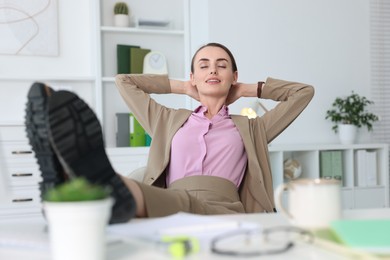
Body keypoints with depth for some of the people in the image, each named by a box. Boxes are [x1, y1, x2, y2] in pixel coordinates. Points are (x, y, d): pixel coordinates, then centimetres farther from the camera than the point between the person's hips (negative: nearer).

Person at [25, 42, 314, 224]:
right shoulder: (170, 121, 34)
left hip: (223, 211, -1)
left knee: (183, 202, -39)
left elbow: (304, 91, 33)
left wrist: (250, 89, 37)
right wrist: (182, 87, 42)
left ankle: (112, 189, -71)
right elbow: (124, 81, 42)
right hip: (170, 206, 2)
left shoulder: (250, 129, 30)